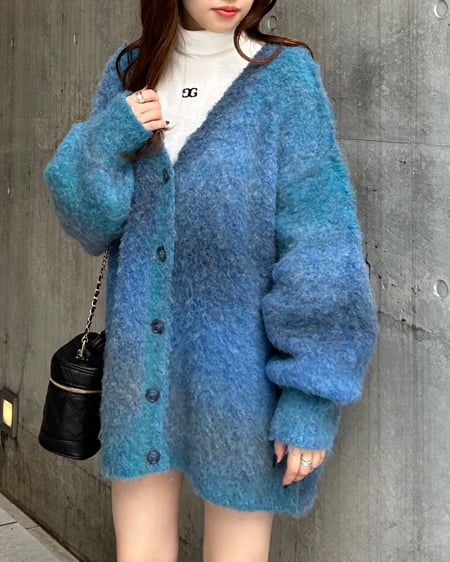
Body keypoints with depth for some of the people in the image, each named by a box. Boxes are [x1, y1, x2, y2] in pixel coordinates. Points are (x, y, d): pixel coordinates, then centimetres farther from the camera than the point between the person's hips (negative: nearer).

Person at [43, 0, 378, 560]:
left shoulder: (286, 78, -8)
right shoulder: (128, 74, 4)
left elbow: (320, 247, -11)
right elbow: (90, 225, 6)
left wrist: (312, 395, -14)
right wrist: (102, 144, -14)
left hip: (241, 375, -3)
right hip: (140, 365, 4)